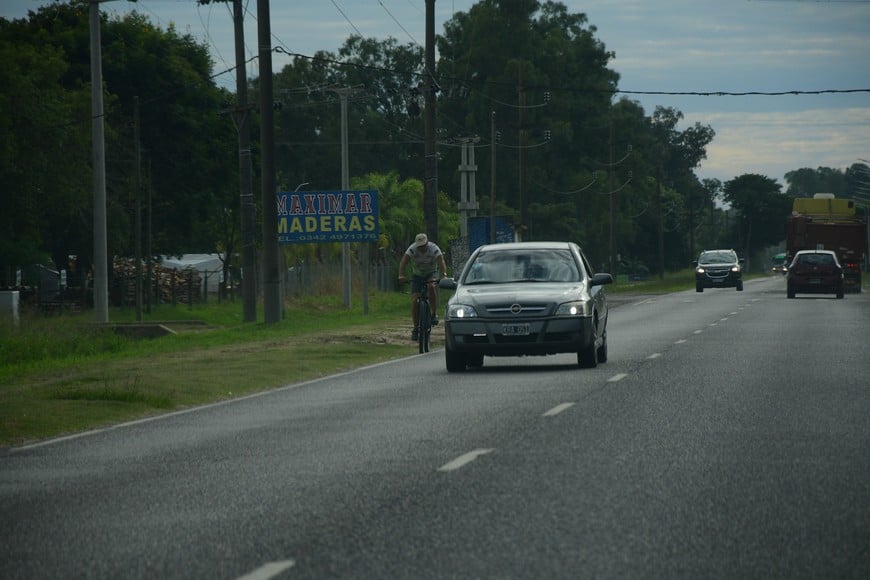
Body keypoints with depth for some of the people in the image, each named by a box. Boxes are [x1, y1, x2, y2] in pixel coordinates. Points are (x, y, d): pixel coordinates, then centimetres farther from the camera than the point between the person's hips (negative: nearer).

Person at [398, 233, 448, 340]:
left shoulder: (434, 249, -22)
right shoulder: (412, 249, -21)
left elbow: (441, 262, -34)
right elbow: (403, 262, -32)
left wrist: (444, 275, -51)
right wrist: (401, 276, -49)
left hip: (431, 273, -1)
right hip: (417, 275, 1)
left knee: (431, 286, -36)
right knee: (414, 301, -11)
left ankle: (435, 313, -21)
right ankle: (415, 329, 0)